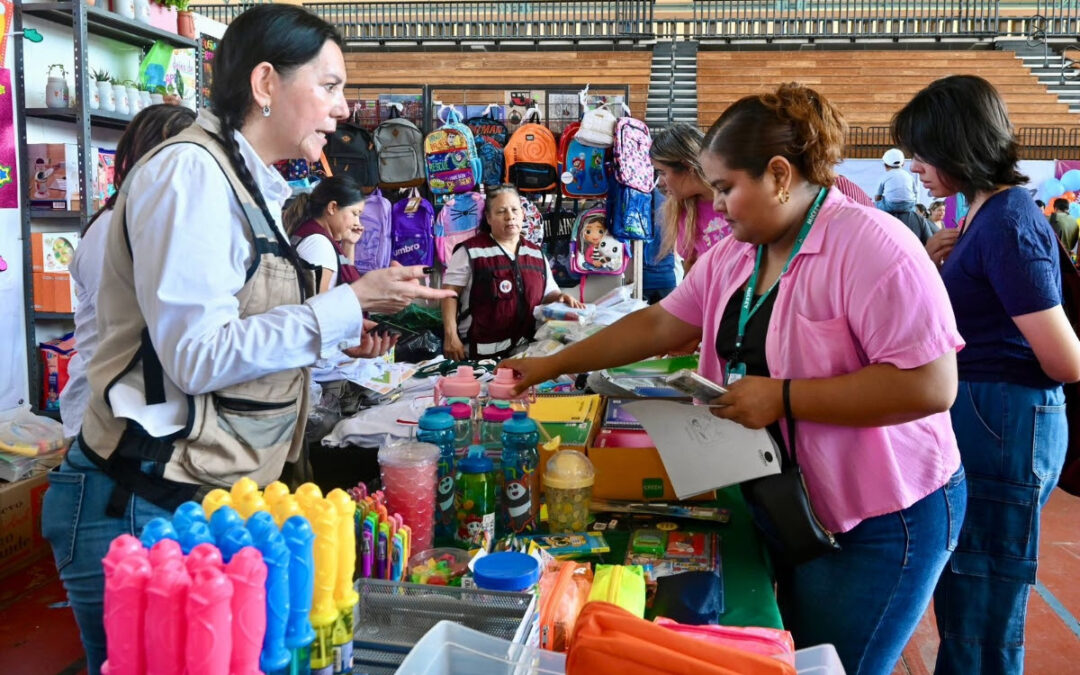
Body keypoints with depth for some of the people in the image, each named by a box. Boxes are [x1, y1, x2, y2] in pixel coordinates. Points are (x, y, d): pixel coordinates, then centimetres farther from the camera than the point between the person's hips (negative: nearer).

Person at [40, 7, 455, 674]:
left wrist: (339, 336, 6)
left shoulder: (250, 187, 12)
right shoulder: (190, 171, -15)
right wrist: (350, 303, -19)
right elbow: (199, 355, -21)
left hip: (213, 495, 9)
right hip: (141, 509, -8)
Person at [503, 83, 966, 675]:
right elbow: (659, 325, 11)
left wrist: (782, 397, -25)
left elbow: (931, 385, -25)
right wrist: (555, 364, 8)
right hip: (781, 508, 7)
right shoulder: (733, 255, 5)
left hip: (877, 521, -7)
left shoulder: (871, 245, -21)